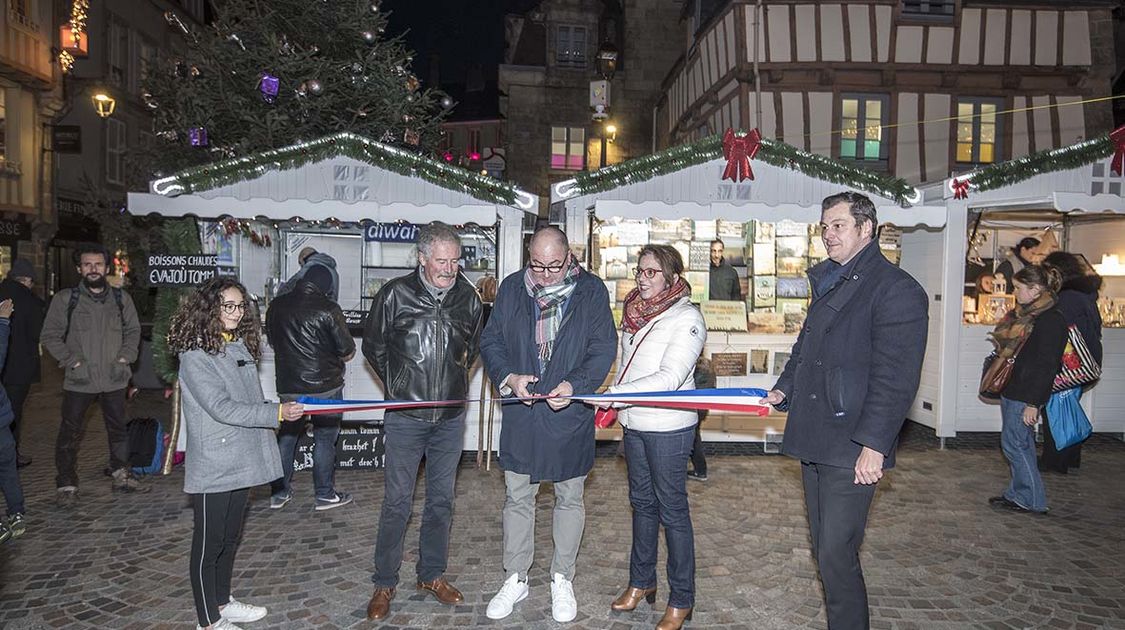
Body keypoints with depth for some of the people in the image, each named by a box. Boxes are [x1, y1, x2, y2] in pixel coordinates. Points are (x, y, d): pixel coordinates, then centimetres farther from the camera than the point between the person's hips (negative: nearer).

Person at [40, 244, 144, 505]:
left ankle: (122, 477, 26)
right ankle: (66, 485, 14)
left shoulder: (121, 299, 7)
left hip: (114, 378, 3)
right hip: (79, 379, -3)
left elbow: (133, 330, 13)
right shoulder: (64, 299, -2)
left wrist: (125, 357, -1)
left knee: (118, 429, 13)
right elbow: (50, 335, -2)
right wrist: (73, 361, -10)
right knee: (70, 432, 3)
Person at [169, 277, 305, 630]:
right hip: (212, 466, -8)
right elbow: (221, 408, -22)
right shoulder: (195, 354, -15)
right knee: (209, 543, 6)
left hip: (241, 461, 8)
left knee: (231, 537, 20)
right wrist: (277, 413, -25)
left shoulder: (240, 345, 8)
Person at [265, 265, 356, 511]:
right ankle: (325, 495, 14)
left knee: (286, 436, 17)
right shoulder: (328, 309, -14)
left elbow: (272, 340, 15)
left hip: (288, 386, 5)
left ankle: (278, 492, 25)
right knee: (325, 439, 7)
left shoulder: (276, 306, 1)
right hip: (324, 386, -4)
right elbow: (348, 351, -10)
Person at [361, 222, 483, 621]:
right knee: (397, 501, 3)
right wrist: (399, 386, 8)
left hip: (451, 417, 3)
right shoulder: (395, 294, -8)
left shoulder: (468, 297, 1)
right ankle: (384, 583, 18)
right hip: (405, 417, -3)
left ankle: (432, 575, 29)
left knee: (441, 499, 13)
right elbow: (373, 347, 5)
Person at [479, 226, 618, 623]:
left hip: (571, 413, -1)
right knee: (517, 497, 12)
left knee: (570, 499, 12)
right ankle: (516, 579, 29)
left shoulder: (591, 290, -5)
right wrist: (508, 378, -14)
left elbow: (604, 348, -6)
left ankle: (562, 580, 30)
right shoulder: (512, 287, 1)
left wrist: (575, 385, -22)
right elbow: (490, 340, 4)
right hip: (520, 412, 2)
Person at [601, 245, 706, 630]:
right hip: (634, 424, 7)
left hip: (669, 428, -7)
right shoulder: (635, 313, 9)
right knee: (642, 502, 18)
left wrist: (617, 393, -26)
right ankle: (641, 581, 33)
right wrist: (617, 402, 13)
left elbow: (670, 377, -22)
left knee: (672, 510, 2)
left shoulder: (687, 319, -14)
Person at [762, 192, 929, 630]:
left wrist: (874, 445, -20)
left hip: (851, 450, -9)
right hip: (813, 441, 9)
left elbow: (895, 377, -17)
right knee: (825, 551, 17)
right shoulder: (828, 283, 17)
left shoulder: (896, 289, -11)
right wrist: (784, 389, 11)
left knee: (837, 555, -6)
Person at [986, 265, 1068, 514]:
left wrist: (1033, 403, -20)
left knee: (1014, 443, -3)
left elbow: (1047, 366, -19)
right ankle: (1019, 494, 24)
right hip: (1012, 390, 9)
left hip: (1025, 396, -9)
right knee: (1022, 444, 15)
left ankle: (1029, 499, 8)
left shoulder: (1051, 320, -17)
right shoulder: (1026, 314, 11)